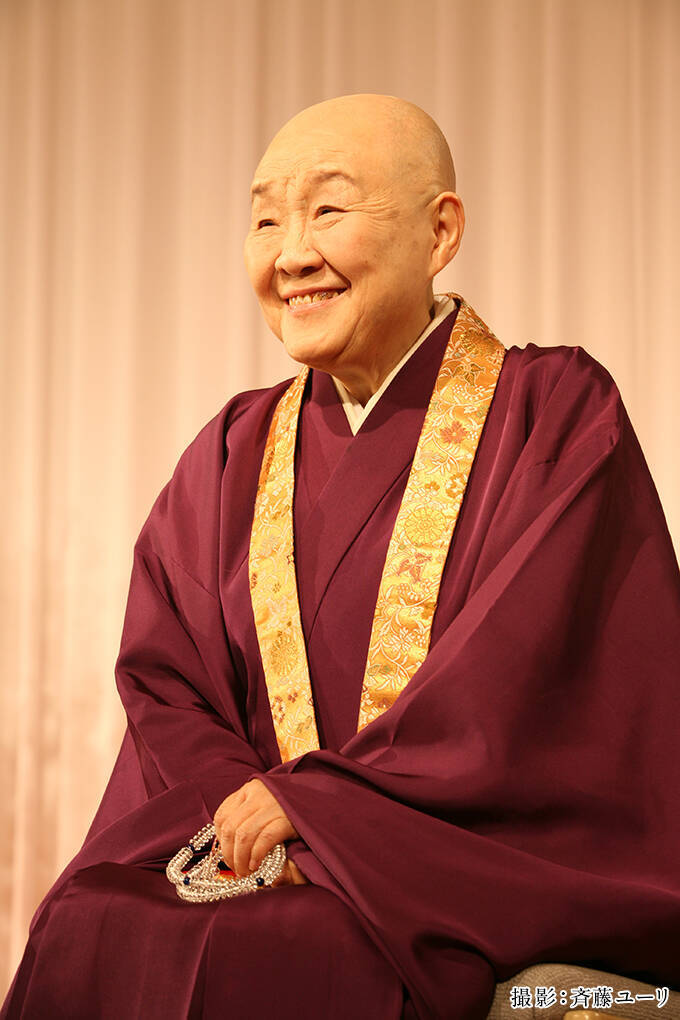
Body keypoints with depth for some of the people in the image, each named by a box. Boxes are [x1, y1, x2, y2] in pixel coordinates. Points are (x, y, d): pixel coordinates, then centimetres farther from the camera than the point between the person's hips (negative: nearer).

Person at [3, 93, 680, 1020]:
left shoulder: (555, 415, -3)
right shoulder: (234, 456, 13)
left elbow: (528, 675, -12)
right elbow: (163, 668, 8)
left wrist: (312, 797, -12)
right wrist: (243, 801, -13)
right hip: (265, 855, 5)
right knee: (82, 936, -23)